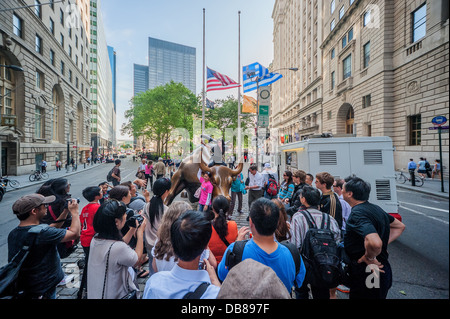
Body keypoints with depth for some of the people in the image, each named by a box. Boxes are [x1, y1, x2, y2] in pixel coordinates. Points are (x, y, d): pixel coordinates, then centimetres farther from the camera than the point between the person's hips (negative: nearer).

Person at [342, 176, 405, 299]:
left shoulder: (357, 213, -26)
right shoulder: (375, 208, 5)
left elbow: (375, 243, -40)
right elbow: (400, 226, 19)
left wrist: (369, 258, -20)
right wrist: (384, 244, 10)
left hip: (367, 275, -9)